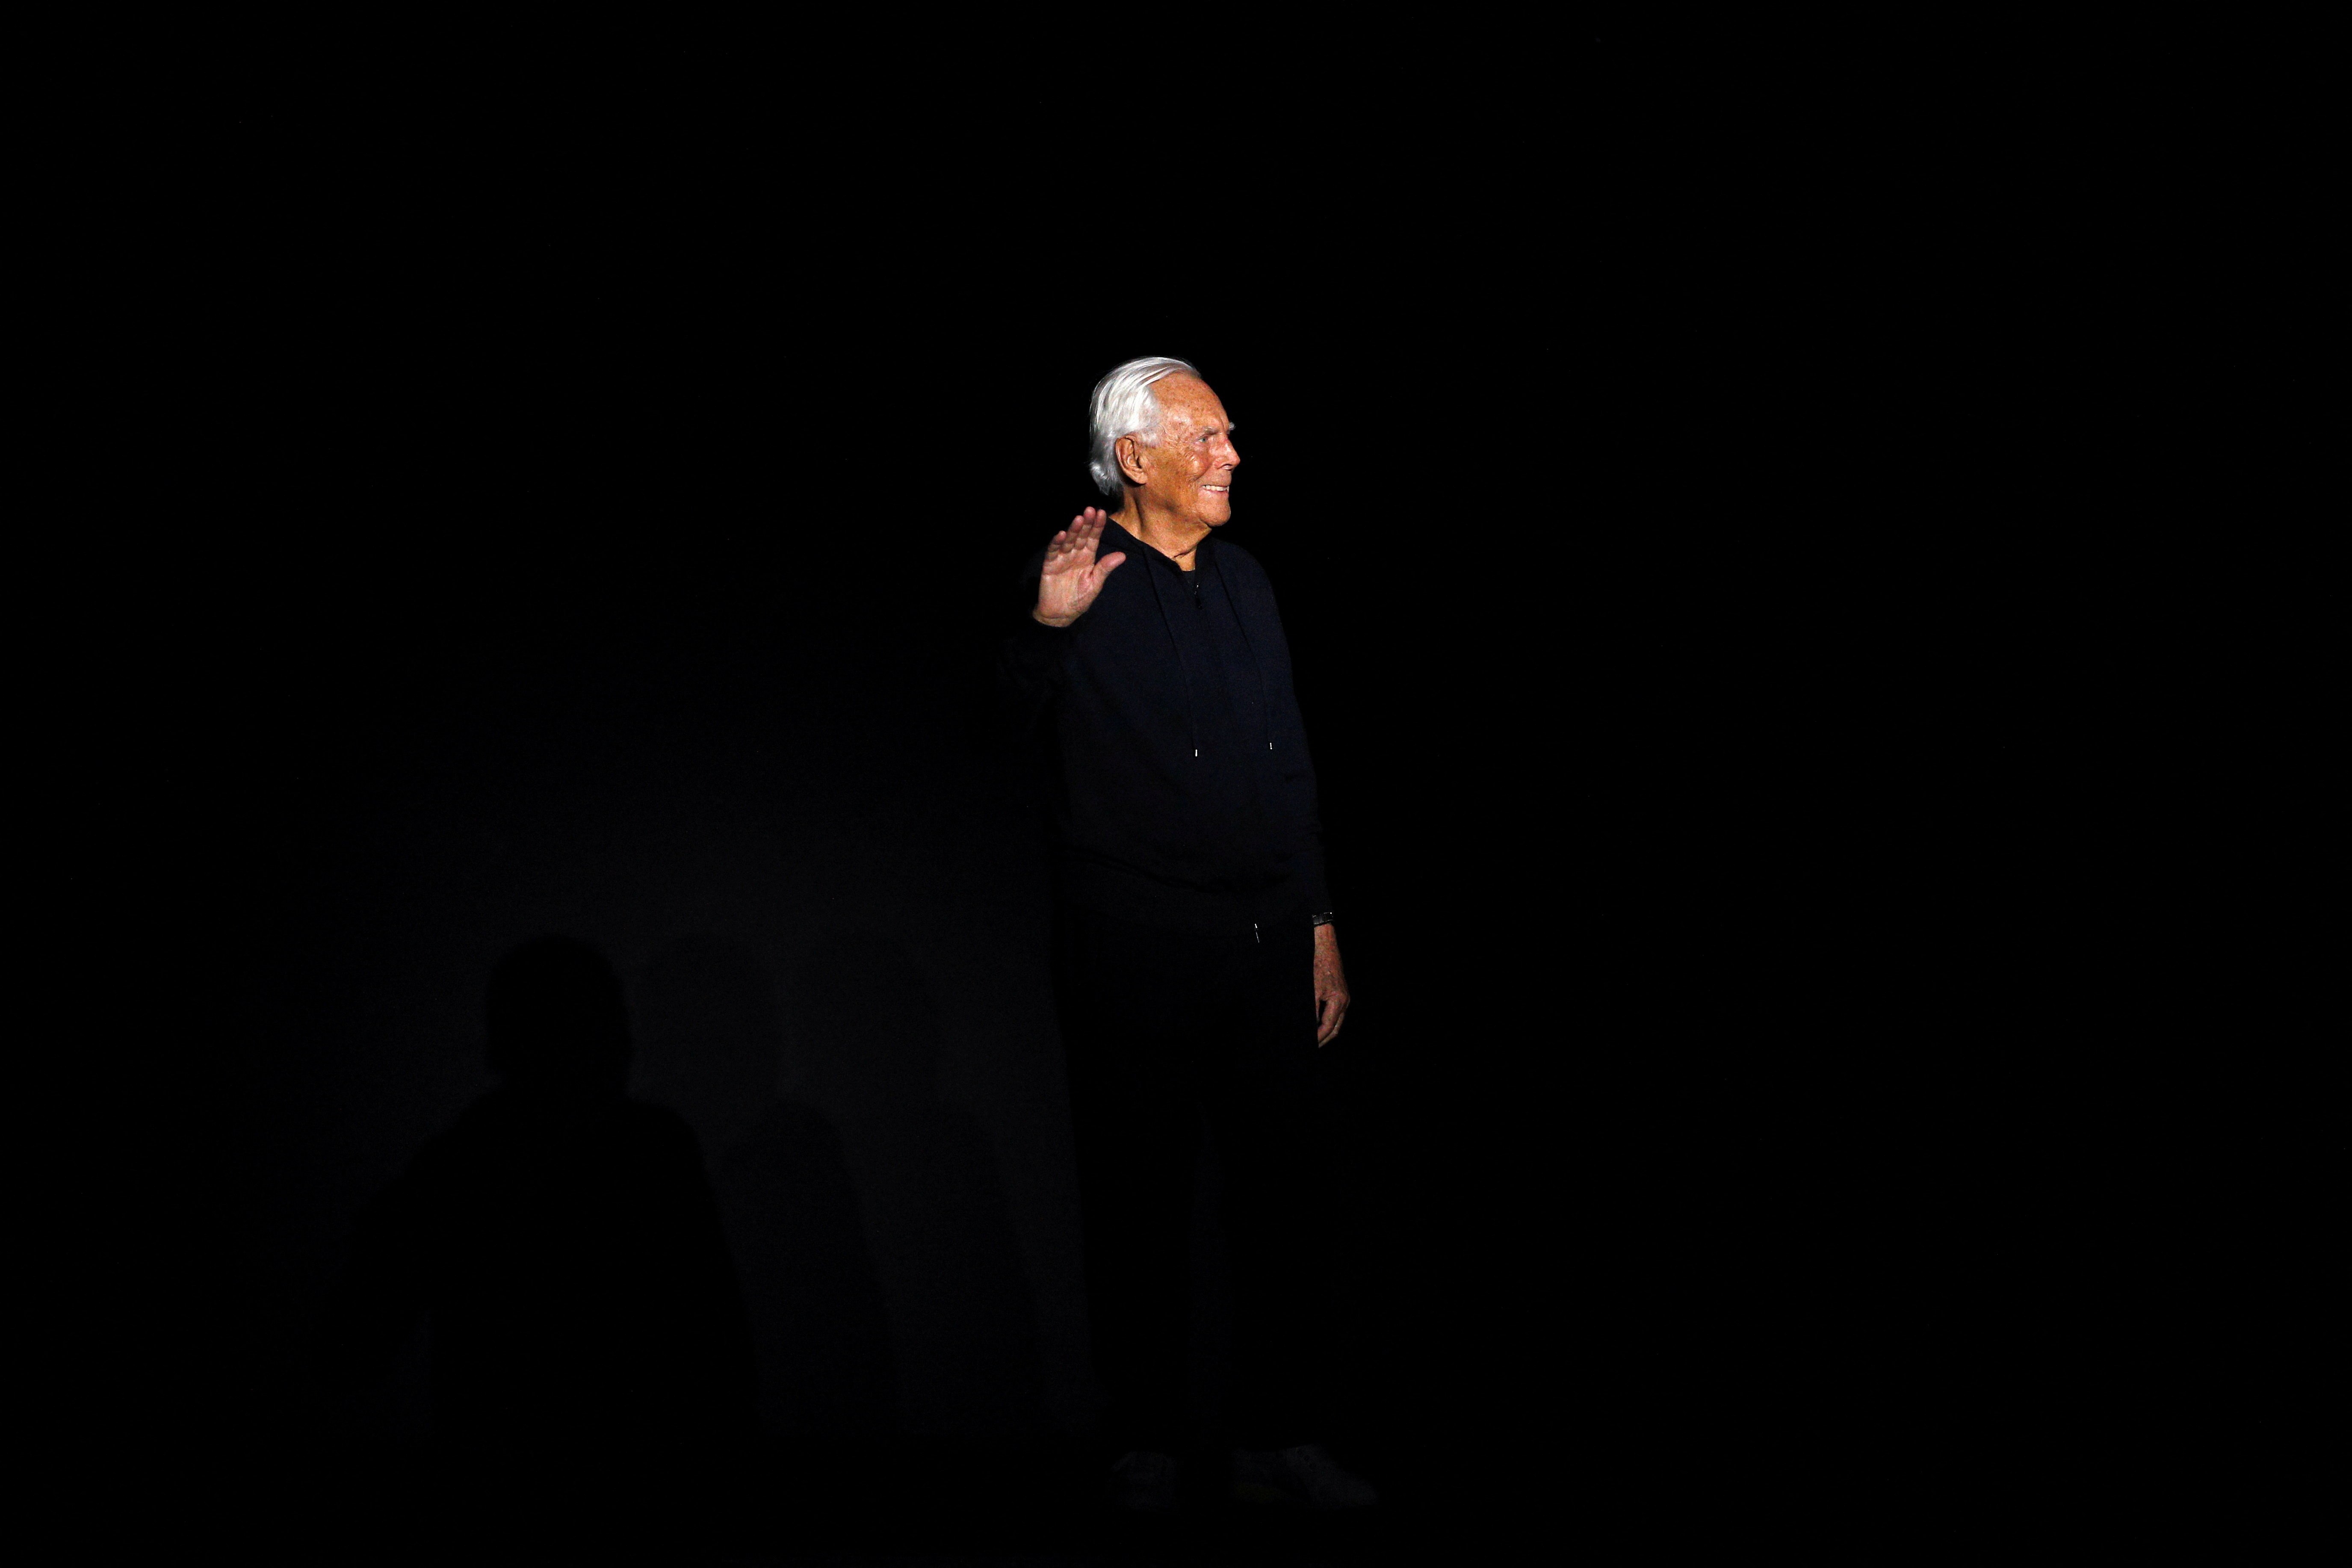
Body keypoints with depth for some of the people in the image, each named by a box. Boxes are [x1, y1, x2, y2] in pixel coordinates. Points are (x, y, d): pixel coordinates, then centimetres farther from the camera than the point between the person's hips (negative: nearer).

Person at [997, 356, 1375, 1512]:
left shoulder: (1243, 580, 14)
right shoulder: (1078, 582, -4)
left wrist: (1318, 922, 14)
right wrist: (1044, 628, -34)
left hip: (1267, 943, 6)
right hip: (1135, 953, -5)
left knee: (1281, 1191, 8)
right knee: (1139, 1204, 3)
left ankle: (1277, 1438, 19)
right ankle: (1146, 1445, 17)